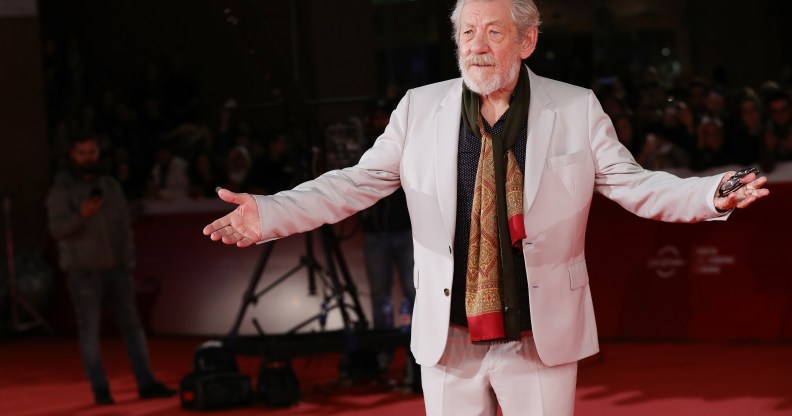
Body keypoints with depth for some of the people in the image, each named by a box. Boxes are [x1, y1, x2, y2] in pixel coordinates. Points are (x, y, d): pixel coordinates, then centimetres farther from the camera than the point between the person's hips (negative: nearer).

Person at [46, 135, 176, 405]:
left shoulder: (111, 186, 11)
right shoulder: (61, 190, -3)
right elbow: (57, 229, -16)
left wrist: (129, 262, 10)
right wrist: (81, 215, -34)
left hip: (116, 270, 4)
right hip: (83, 271, -4)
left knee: (132, 325, 1)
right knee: (90, 330, -2)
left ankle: (146, 383, 3)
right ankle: (100, 390, 2)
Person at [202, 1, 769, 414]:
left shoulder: (576, 111, 1)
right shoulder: (420, 110, 3)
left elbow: (634, 185, 0)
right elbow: (354, 184, 4)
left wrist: (712, 195, -18)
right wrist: (268, 214, -9)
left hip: (542, 340, -1)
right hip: (448, 338, 1)